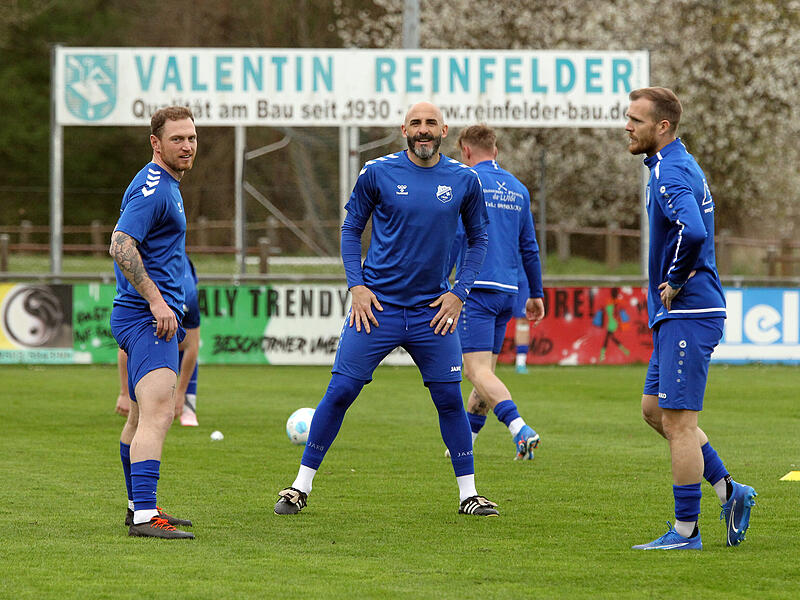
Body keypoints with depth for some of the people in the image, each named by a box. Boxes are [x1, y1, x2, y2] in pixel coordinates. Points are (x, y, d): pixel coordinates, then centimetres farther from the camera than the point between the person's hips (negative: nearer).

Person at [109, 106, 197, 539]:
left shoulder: (165, 185, 18)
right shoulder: (153, 189, -15)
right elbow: (121, 247, -25)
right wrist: (157, 301, -25)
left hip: (153, 313, 11)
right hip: (148, 317, -11)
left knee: (141, 415, 19)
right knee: (158, 413, -21)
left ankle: (140, 508, 30)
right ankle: (144, 515, -29)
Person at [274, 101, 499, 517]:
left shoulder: (464, 181, 2)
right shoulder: (377, 173, -3)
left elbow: (478, 240, 13)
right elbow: (351, 229, 6)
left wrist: (458, 292, 2)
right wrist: (356, 284, -4)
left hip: (433, 311, 2)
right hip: (377, 305, -2)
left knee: (450, 399, 1)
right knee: (340, 392, -3)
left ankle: (468, 494, 12)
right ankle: (301, 486, 6)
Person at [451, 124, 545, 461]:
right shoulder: (518, 190, 15)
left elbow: (452, 239, -10)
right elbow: (529, 248, 19)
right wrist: (536, 294, 25)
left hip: (476, 289, -7)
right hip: (508, 293, 7)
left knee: (478, 370, -12)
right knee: (486, 369, 15)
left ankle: (521, 430, -31)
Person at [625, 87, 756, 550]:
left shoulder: (671, 173, -17)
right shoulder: (681, 165, 16)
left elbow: (693, 233, -35)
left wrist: (675, 282, -20)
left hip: (688, 315, -11)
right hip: (676, 315, 11)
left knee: (678, 421, -6)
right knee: (655, 410, 16)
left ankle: (686, 531, -1)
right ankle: (729, 491, 17)